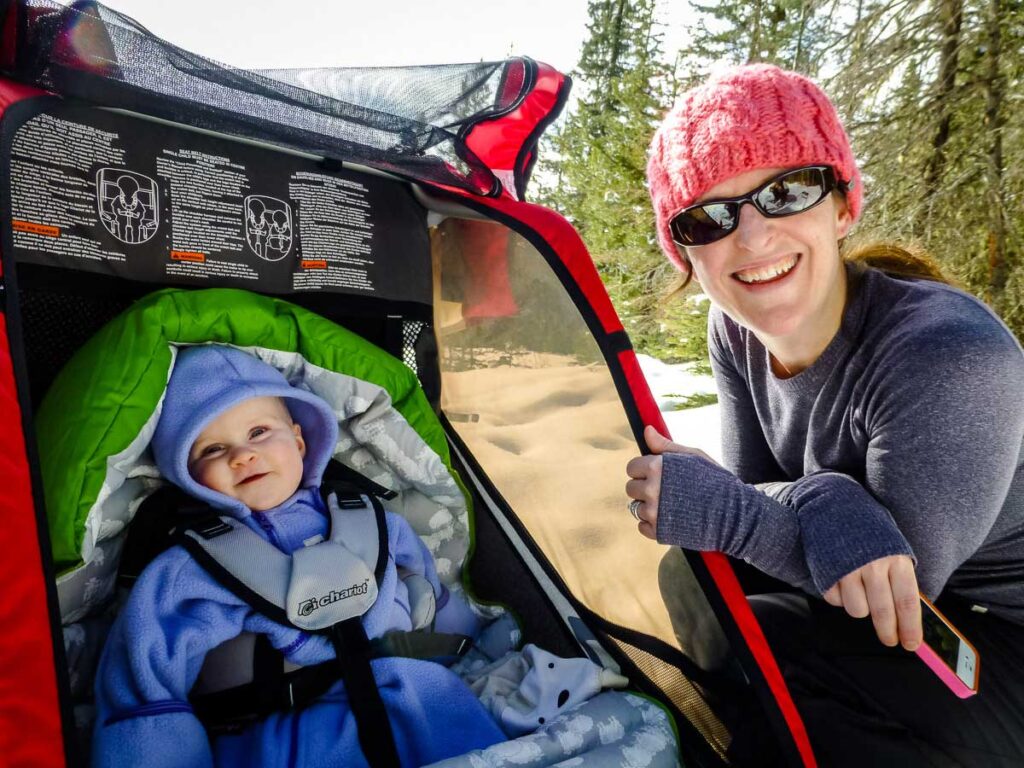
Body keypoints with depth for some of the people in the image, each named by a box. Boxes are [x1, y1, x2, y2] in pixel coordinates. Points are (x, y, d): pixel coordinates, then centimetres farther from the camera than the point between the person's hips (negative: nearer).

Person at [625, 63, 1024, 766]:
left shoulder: (948, 358, -31)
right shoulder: (735, 333, -10)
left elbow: (908, 585, -24)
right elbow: (751, 493, -10)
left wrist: (719, 510, -31)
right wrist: (822, 506, -32)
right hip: (850, 604, 6)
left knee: (706, 648, -23)